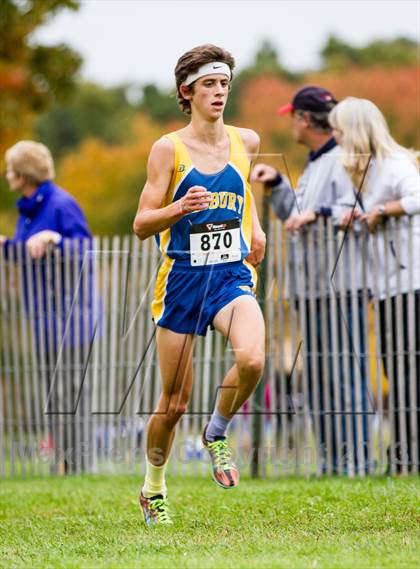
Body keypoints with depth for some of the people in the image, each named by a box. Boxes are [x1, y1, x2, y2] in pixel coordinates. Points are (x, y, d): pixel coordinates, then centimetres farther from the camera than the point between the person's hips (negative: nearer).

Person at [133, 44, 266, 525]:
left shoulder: (246, 141, 7)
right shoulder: (168, 149, -5)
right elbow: (141, 225, -5)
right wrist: (180, 207, -22)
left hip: (232, 274, 2)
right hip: (182, 277, -2)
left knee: (251, 359, -28)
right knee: (174, 401, 2)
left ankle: (217, 433, 1)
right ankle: (153, 489, 26)